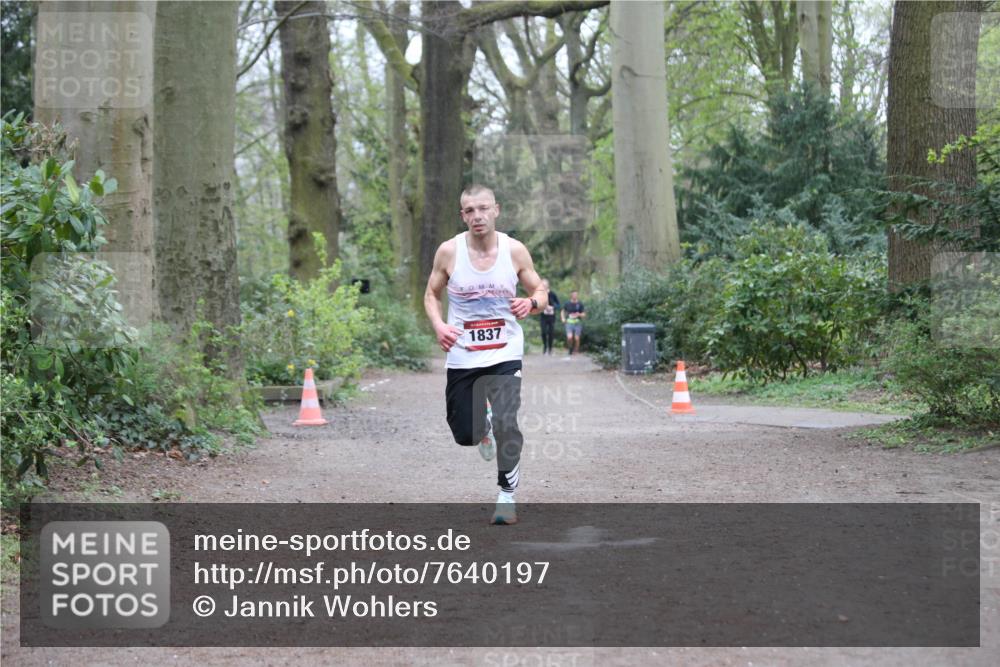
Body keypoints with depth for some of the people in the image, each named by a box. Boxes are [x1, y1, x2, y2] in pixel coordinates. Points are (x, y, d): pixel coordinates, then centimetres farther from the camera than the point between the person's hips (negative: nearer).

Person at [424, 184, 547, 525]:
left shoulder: (515, 250, -5)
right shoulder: (449, 251, -6)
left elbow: (541, 292, 7)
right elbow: (431, 294, 8)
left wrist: (531, 303, -17)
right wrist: (438, 325, -12)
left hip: (505, 355, -1)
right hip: (462, 356, 1)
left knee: (507, 425, -18)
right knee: (464, 435, 6)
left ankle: (507, 495, -1)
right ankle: (484, 425, 44)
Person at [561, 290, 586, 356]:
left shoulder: (580, 304, 1)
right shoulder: (568, 304, 5)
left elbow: (584, 314, 4)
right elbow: (563, 311, 23)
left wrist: (579, 314, -15)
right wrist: (563, 318, 9)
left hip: (577, 323, 0)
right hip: (569, 323, 0)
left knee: (576, 338, -1)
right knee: (569, 337, -15)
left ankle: (576, 351, 16)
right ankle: (570, 350, 8)